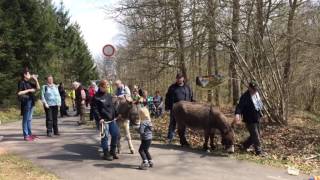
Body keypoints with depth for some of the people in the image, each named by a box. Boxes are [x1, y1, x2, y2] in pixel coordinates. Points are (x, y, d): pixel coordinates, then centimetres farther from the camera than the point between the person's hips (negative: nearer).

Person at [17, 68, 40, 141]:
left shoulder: (29, 82, 12)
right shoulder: (21, 82, -8)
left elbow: (38, 88, 13)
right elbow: (19, 93, -16)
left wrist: (36, 79, 3)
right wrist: (29, 90, -15)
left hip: (31, 102, 8)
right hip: (26, 102, -8)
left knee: (29, 119, 13)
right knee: (25, 119, -4)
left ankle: (30, 133, 21)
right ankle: (26, 136, 0)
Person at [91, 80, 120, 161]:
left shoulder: (109, 95, 13)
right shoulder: (96, 97, -7)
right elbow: (95, 109, -11)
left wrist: (115, 115, 16)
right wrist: (99, 118, -18)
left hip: (112, 119, 7)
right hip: (103, 120, -7)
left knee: (116, 134, 6)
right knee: (105, 136, -2)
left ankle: (112, 151, 23)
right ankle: (106, 154, 13)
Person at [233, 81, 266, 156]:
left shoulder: (257, 94, 7)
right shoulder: (245, 96, -18)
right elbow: (239, 106, -28)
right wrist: (237, 115, -44)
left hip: (257, 119, 8)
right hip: (250, 120, -8)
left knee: (254, 136, 17)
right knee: (256, 136, -2)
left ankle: (244, 146, 33)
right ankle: (259, 151, 11)